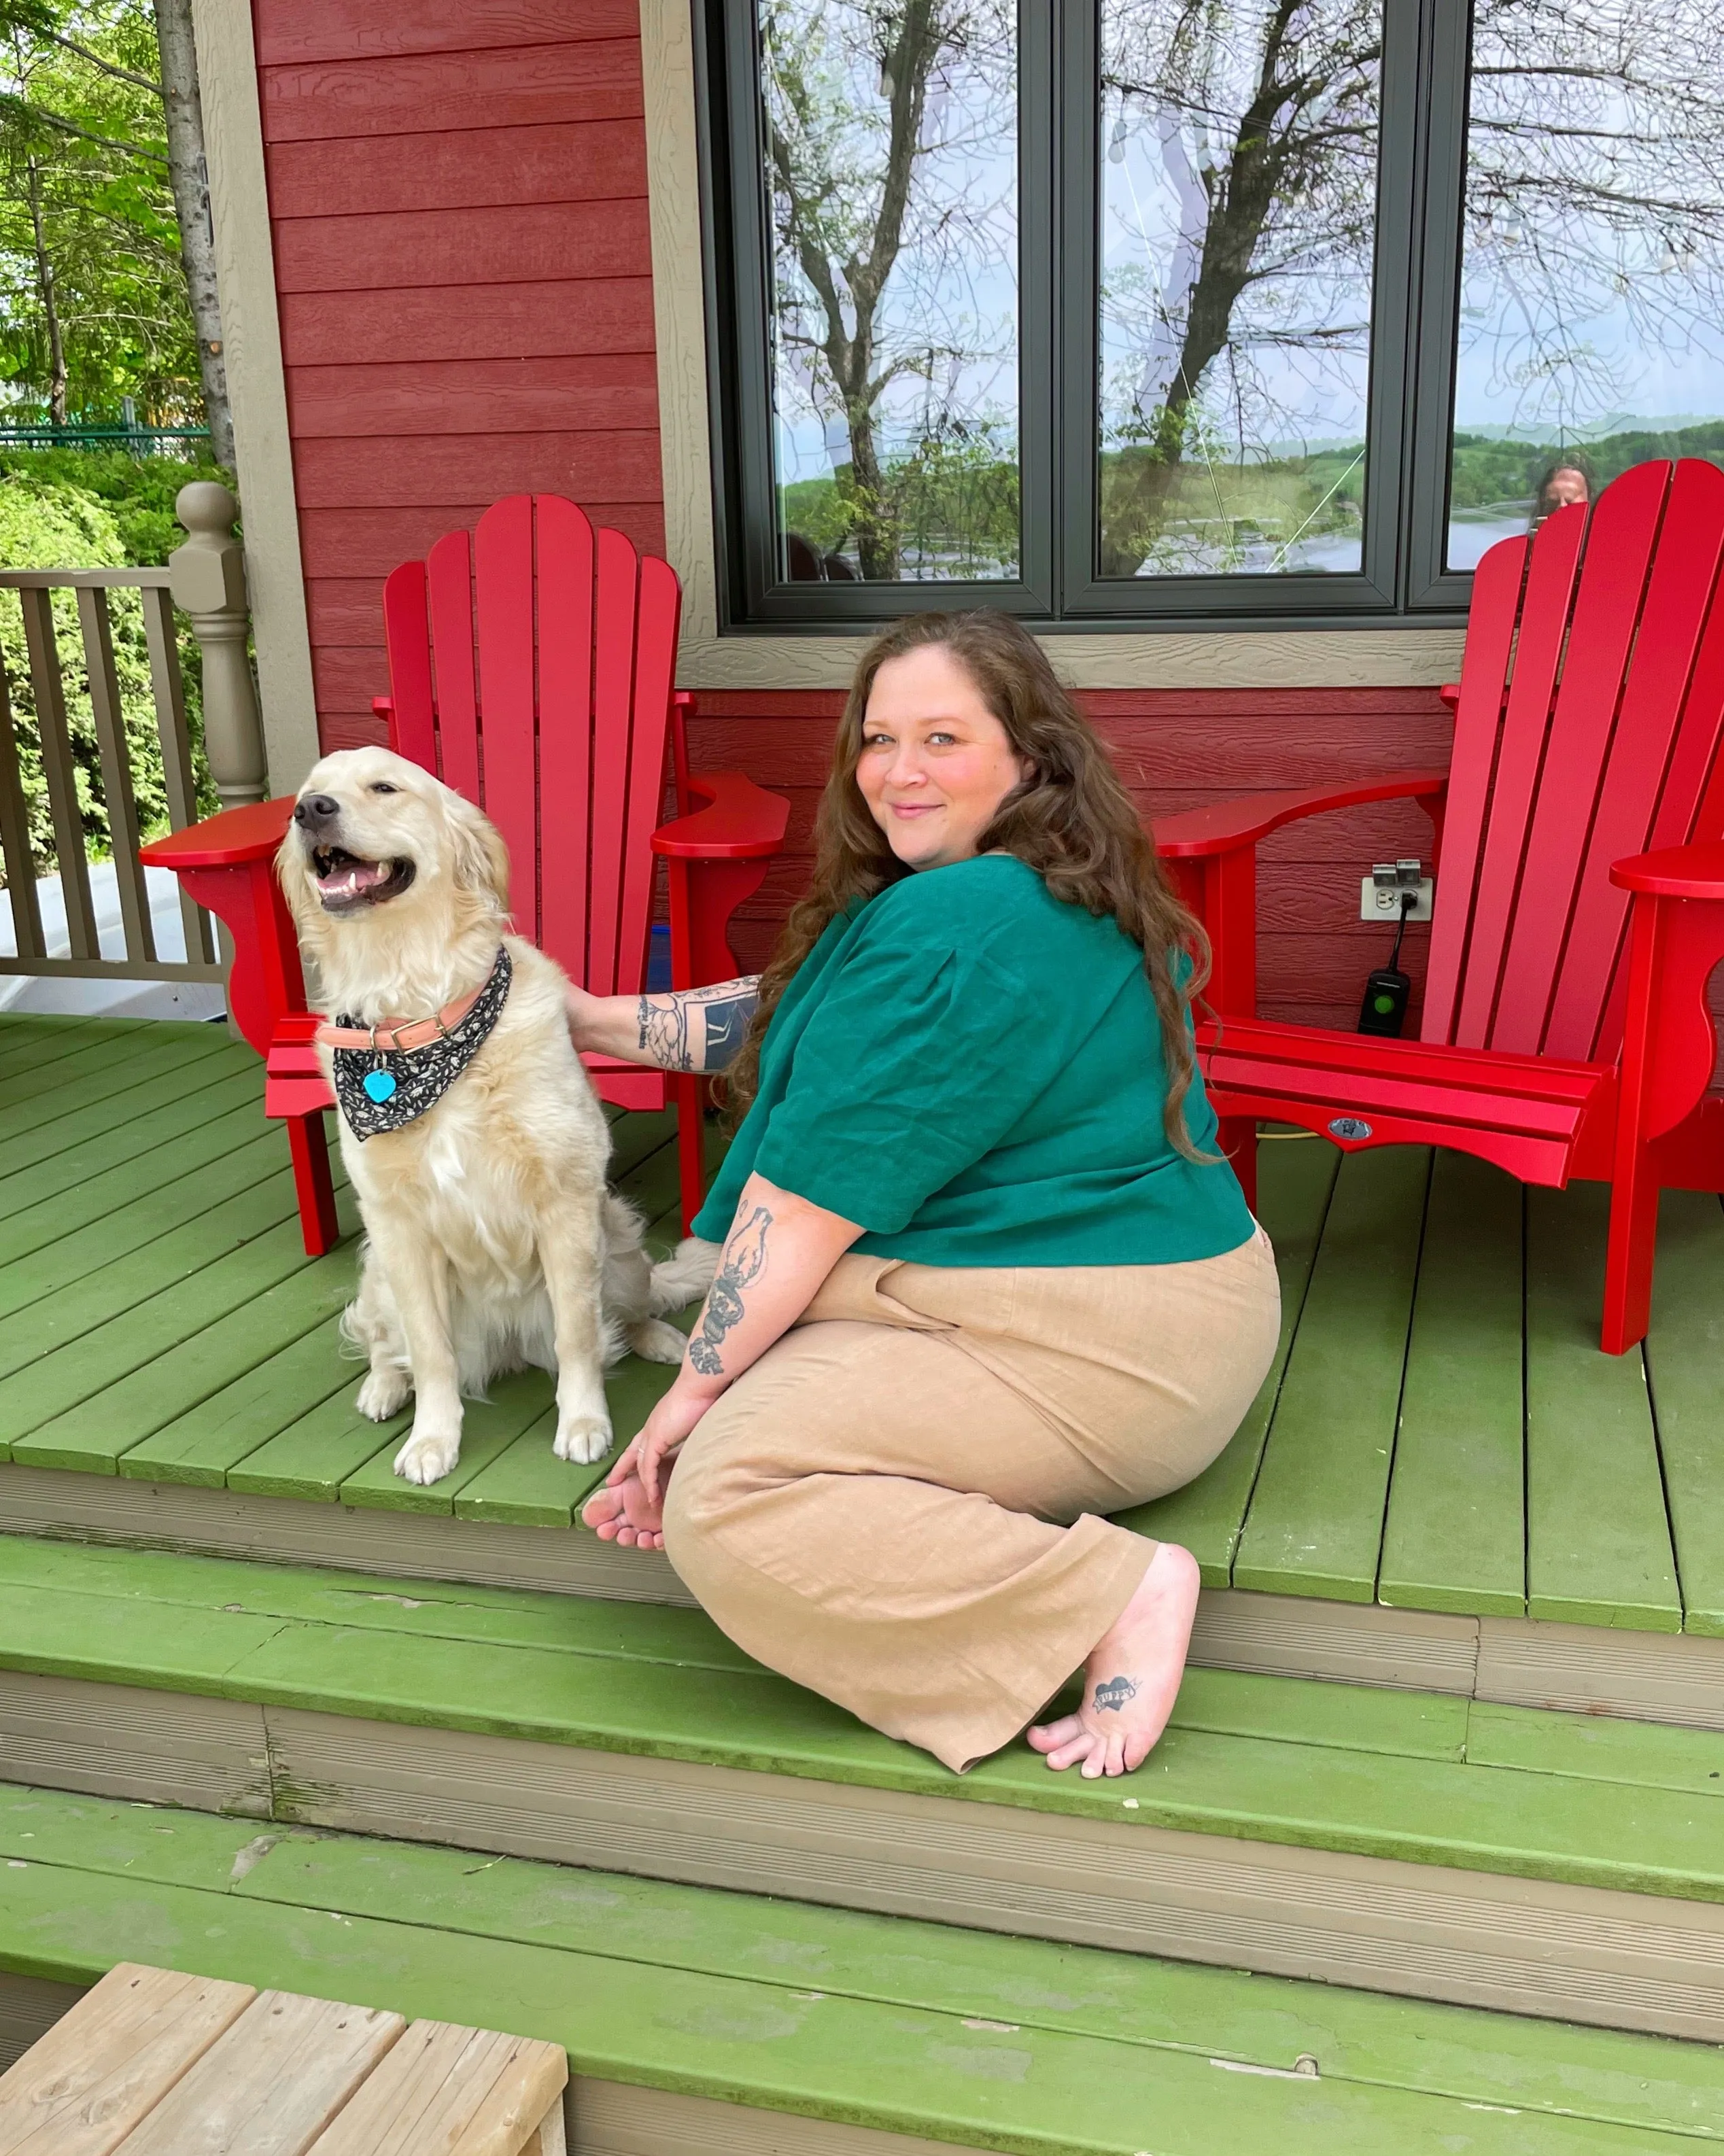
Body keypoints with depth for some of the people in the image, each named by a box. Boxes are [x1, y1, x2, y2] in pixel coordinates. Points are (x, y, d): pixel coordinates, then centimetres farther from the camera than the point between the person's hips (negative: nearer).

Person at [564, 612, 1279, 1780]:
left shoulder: (944, 931, -22)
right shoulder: (1066, 896, 12)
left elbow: (810, 1199, -18)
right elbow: (796, 1014, 21)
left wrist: (698, 1386, -6)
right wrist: (596, 1021, 23)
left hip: (1097, 1354, -11)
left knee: (721, 1499, -22)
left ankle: (1115, 1593, -17)